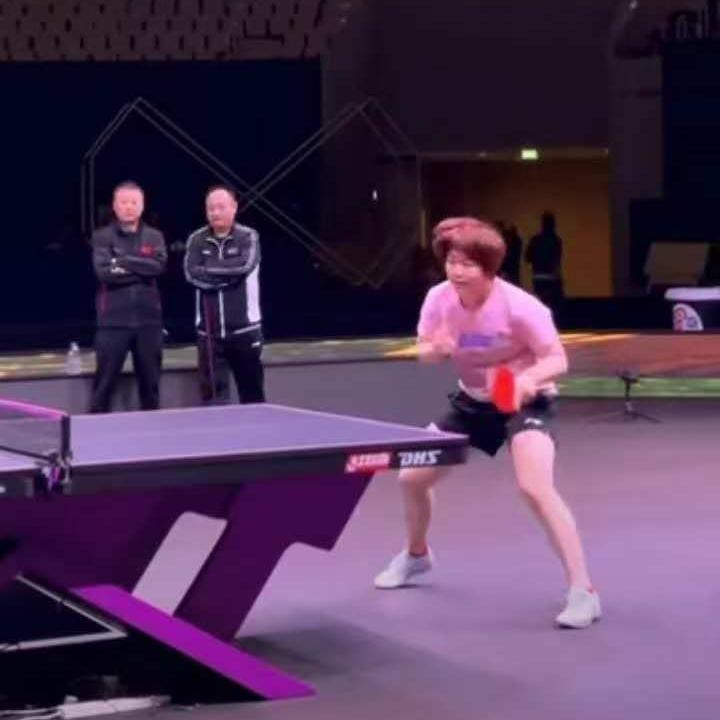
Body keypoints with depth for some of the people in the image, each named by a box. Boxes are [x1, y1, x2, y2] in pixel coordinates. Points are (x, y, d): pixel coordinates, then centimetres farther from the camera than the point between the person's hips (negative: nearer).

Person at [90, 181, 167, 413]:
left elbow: (159, 266, -10)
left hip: (148, 320, 3)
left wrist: (123, 261, -13)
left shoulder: (154, 236, 8)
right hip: (113, 321, -3)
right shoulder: (102, 237, 1)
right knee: (105, 383, 0)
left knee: (150, 383, 11)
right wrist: (142, 269, -11)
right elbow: (104, 272, -14)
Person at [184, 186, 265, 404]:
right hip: (209, 330, 1)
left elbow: (244, 266, -19)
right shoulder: (196, 240, 6)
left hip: (244, 328, -1)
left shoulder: (248, 237, 0)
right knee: (212, 393, 0)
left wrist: (209, 269, -12)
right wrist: (228, 275, -14)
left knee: (252, 394, 7)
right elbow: (192, 274, -10)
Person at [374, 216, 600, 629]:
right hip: (473, 401, 6)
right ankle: (417, 555, 40)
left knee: (535, 488, -30)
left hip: (525, 402, -6)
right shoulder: (439, 299, -14)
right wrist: (437, 349, -24)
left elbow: (558, 360, -21)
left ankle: (583, 592, -22)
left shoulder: (518, 305, -28)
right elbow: (424, 352, 0)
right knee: (412, 476, 8)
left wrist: (529, 378, -43)